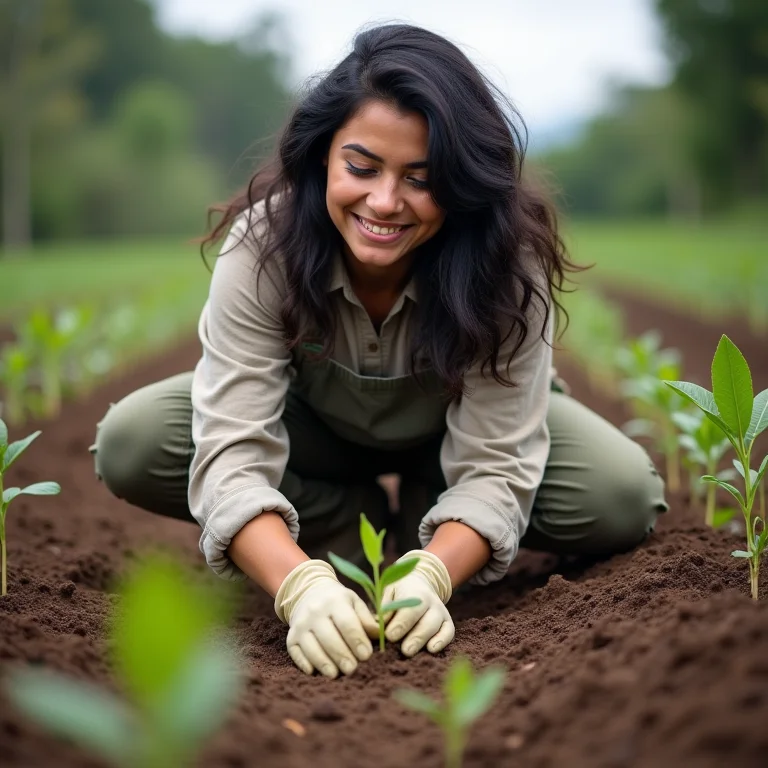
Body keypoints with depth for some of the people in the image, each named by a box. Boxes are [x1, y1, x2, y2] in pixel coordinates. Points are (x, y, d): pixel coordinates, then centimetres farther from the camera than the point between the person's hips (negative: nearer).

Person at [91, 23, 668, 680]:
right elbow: (232, 454, -38)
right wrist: (301, 585, -56)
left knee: (623, 499, -26)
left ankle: (421, 524, 1)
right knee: (130, 445, -25)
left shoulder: (509, 261, -32)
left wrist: (432, 577, -52)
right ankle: (367, 528, -6)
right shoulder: (261, 244, -32)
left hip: (459, 427, 0)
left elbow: (495, 466, -32)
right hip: (310, 425, 1)